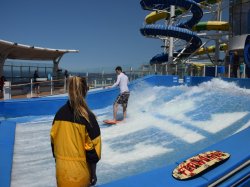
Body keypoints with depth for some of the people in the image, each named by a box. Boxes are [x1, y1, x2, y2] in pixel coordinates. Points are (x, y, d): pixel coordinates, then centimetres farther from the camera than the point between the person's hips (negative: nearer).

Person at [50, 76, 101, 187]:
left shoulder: (60, 113, -4)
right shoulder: (87, 116, -18)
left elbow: (53, 140, 4)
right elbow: (92, 148, -14)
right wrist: (93, 173, -3)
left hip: (62, 170, 4)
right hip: (80, 171, -4)